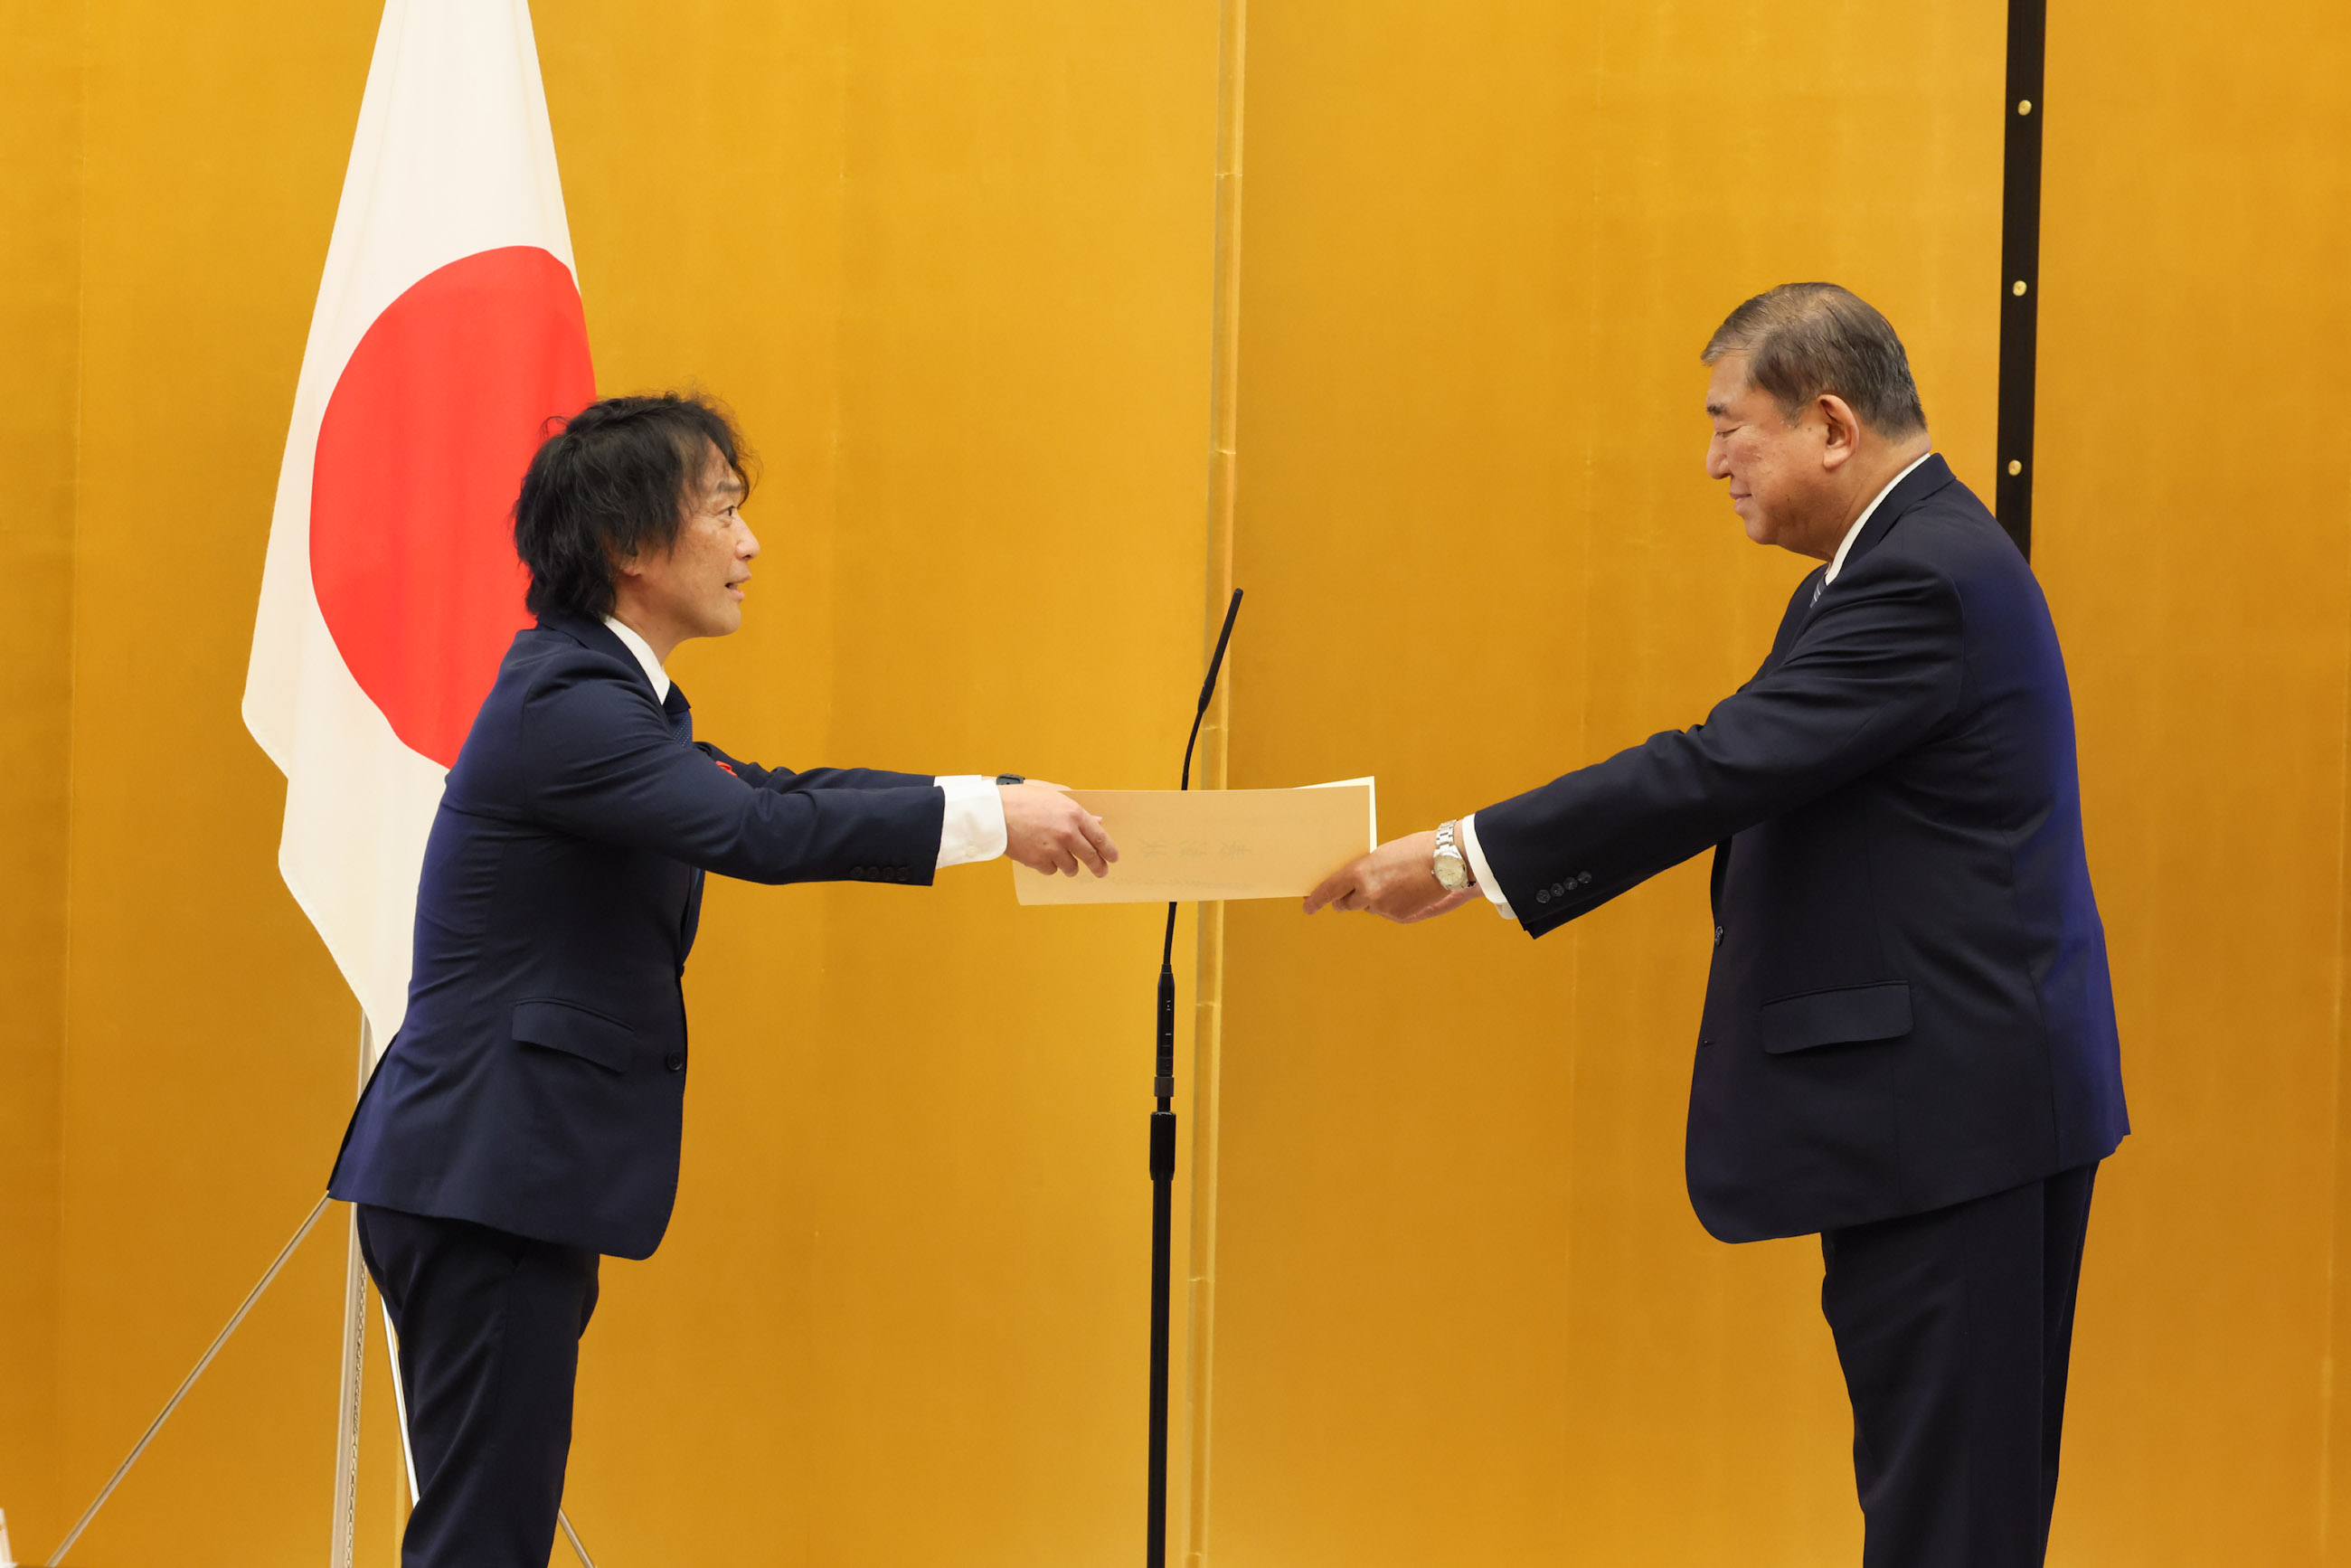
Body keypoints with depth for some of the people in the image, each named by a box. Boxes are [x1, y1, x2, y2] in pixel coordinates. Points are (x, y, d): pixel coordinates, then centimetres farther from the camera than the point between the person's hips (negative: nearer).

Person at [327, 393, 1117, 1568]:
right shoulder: (564, 703, -17)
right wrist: (987, 816, -19)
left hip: (512, 1178, 11)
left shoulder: (595, 690, 16)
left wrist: (1007, 804, 11)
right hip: (485, 1176, -11)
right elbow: (756, 830, -25)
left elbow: (757, 793, 19)